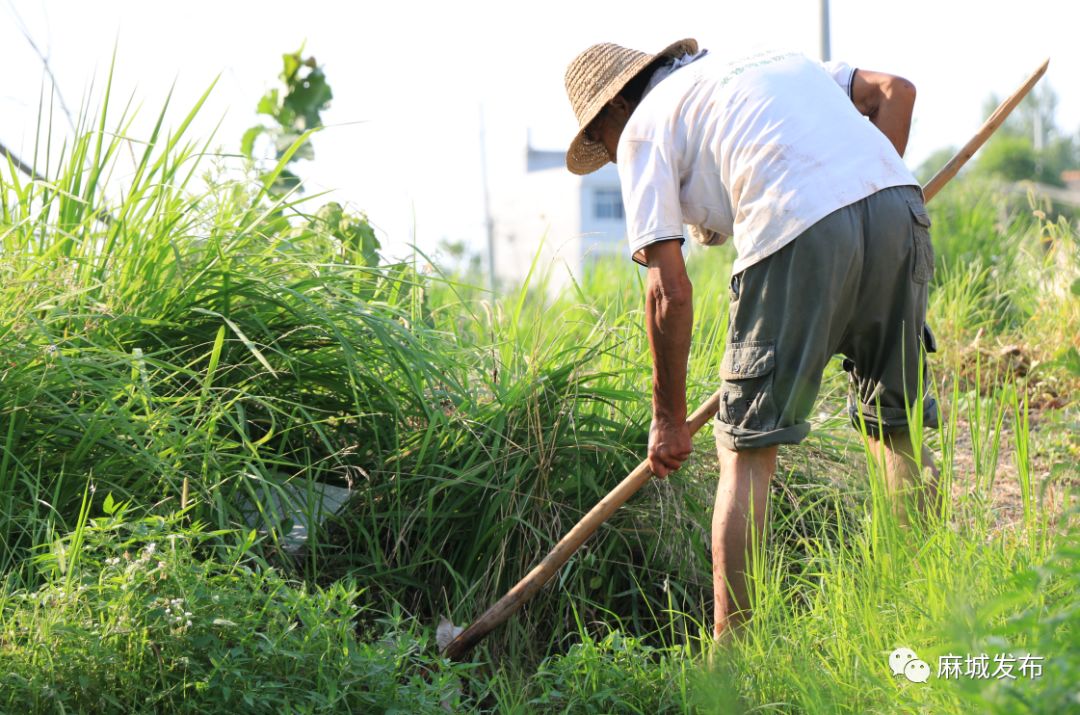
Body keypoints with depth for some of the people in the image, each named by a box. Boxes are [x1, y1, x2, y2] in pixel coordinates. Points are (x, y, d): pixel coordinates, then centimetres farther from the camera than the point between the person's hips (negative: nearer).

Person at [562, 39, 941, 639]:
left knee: (747, 450, 5)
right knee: (898, 428, 20)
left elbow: (669, 291, 6)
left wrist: (669, 418, 14)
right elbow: (894, 90, 22)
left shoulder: (642, 129, 15)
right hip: (899, 205, 6)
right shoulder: (766, 60, 34)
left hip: (798, 230, -6)